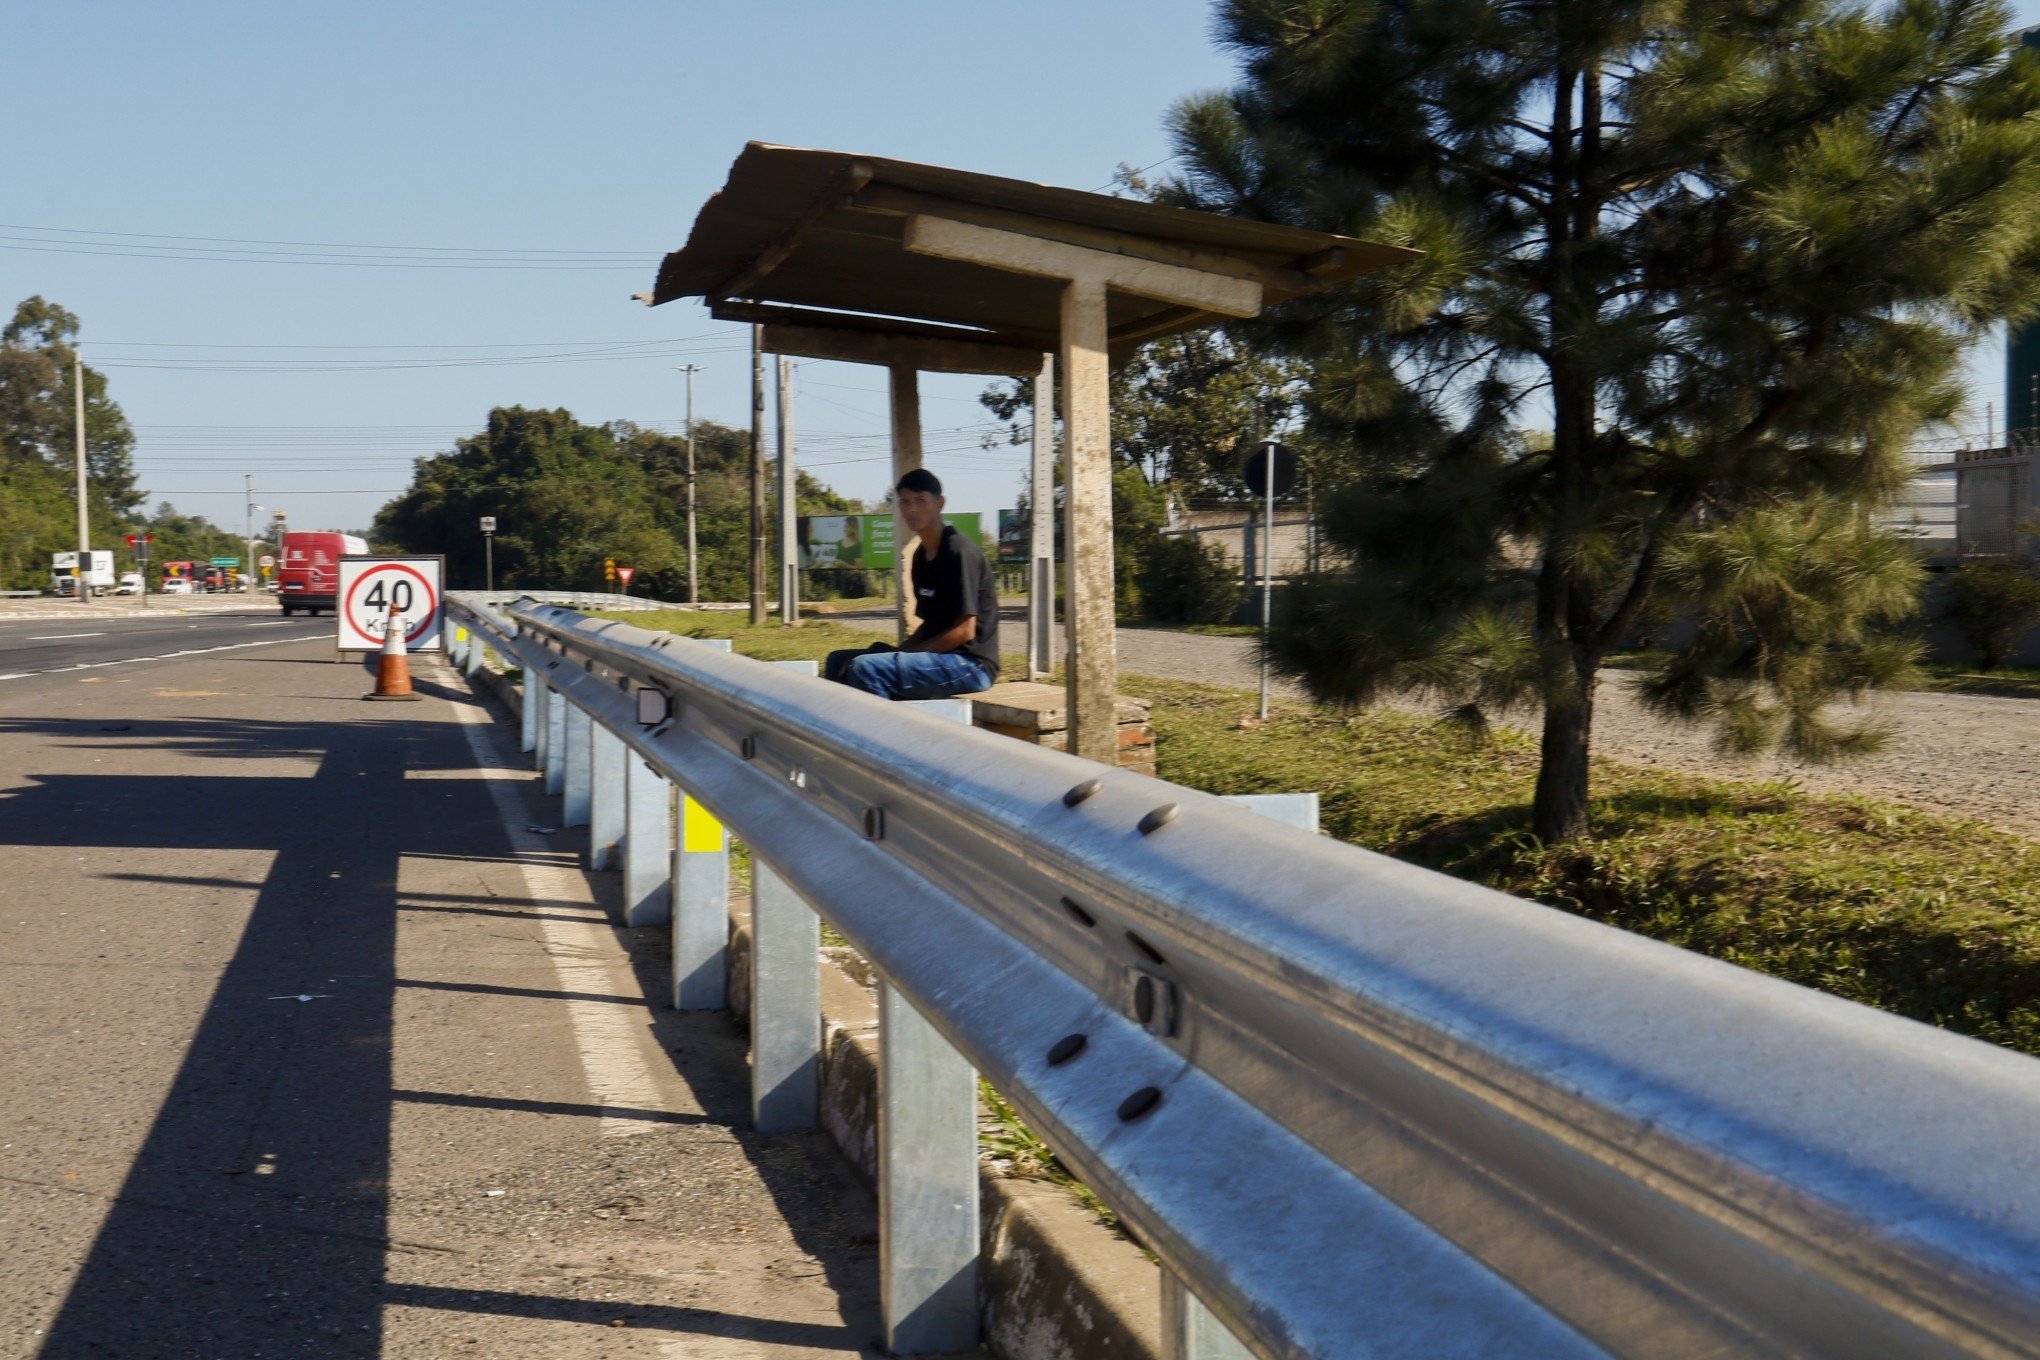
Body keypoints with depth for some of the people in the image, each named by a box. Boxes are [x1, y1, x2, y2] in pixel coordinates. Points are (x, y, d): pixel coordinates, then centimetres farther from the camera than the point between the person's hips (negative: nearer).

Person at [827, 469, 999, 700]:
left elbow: (964, 631, -17)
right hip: (937, 656, 10)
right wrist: (903, 649, 2)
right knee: (839, 661, 8)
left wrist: (907, 653, -14)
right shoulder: (922, 555, 15)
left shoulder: (960, 552, -13)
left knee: (865, 668, -27)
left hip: (971, 664, -10)